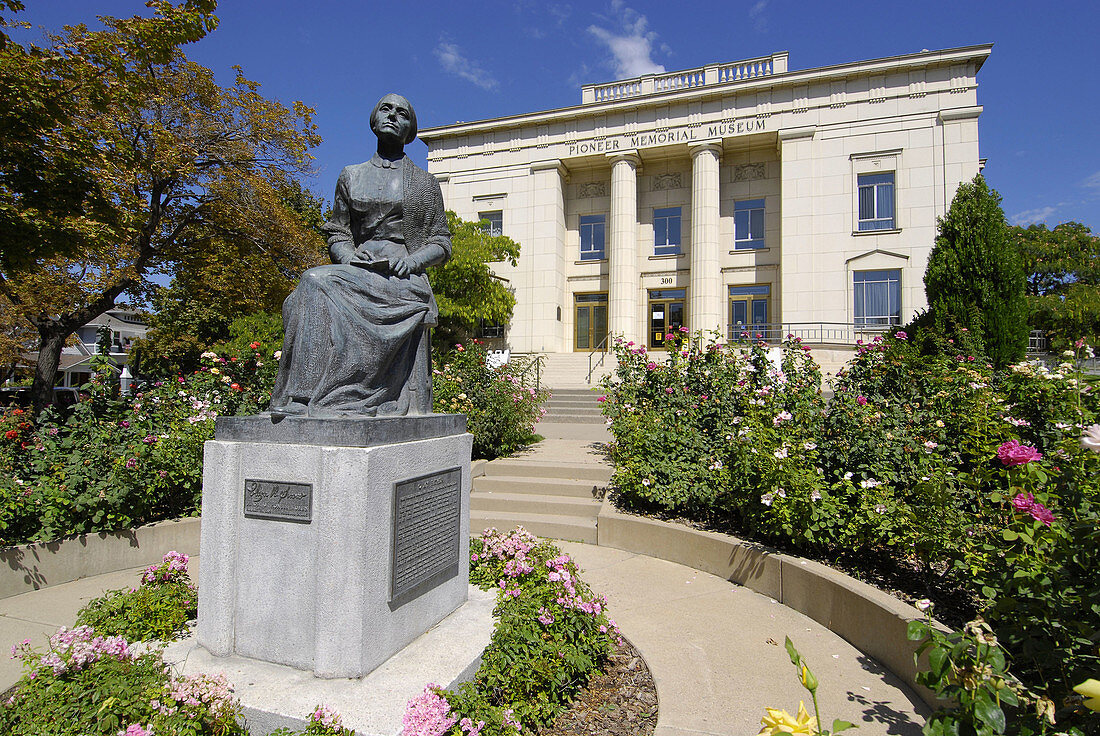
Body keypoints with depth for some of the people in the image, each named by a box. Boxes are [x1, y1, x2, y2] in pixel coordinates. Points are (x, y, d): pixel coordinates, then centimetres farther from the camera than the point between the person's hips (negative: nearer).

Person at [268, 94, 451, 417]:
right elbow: (336, 234, 21)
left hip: (403, 281, -3)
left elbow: (441, 244, 13)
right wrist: (349, 256, -3)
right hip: (358, 276, 3)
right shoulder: (350, 176, 23)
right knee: (316, 286, -29)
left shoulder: (424, 183, 17)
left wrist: (412, 259, -8)